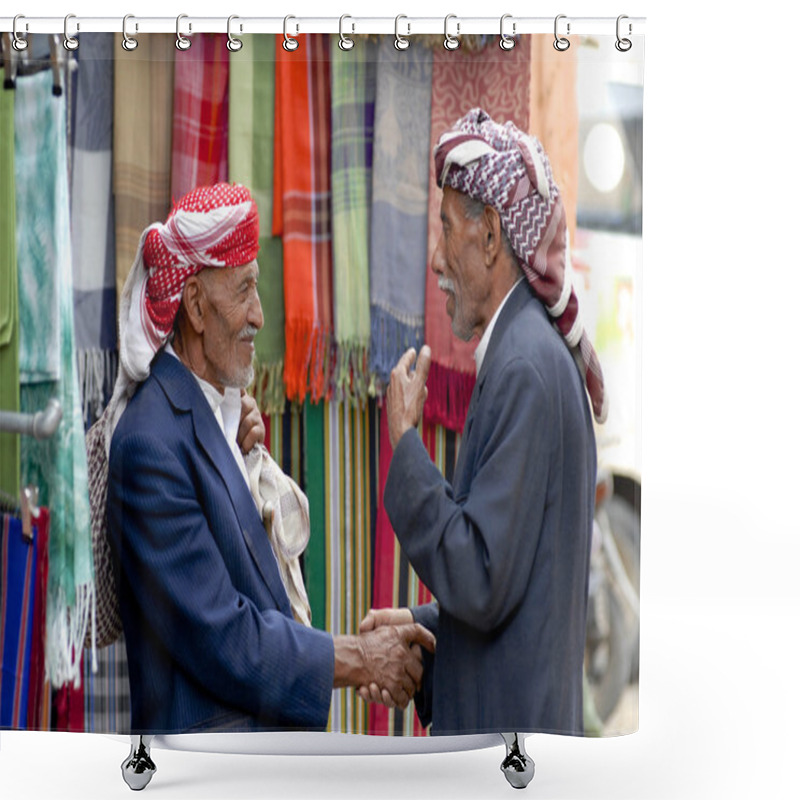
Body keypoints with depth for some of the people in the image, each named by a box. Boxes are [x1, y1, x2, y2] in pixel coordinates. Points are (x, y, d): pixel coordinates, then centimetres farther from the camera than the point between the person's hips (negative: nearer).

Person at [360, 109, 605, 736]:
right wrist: (423, 627, 11)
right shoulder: (543, 354, 11)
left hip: (508, 729, -9)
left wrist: (405, 445, -16)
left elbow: (484, 583, -21)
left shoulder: (524, 367, -18)